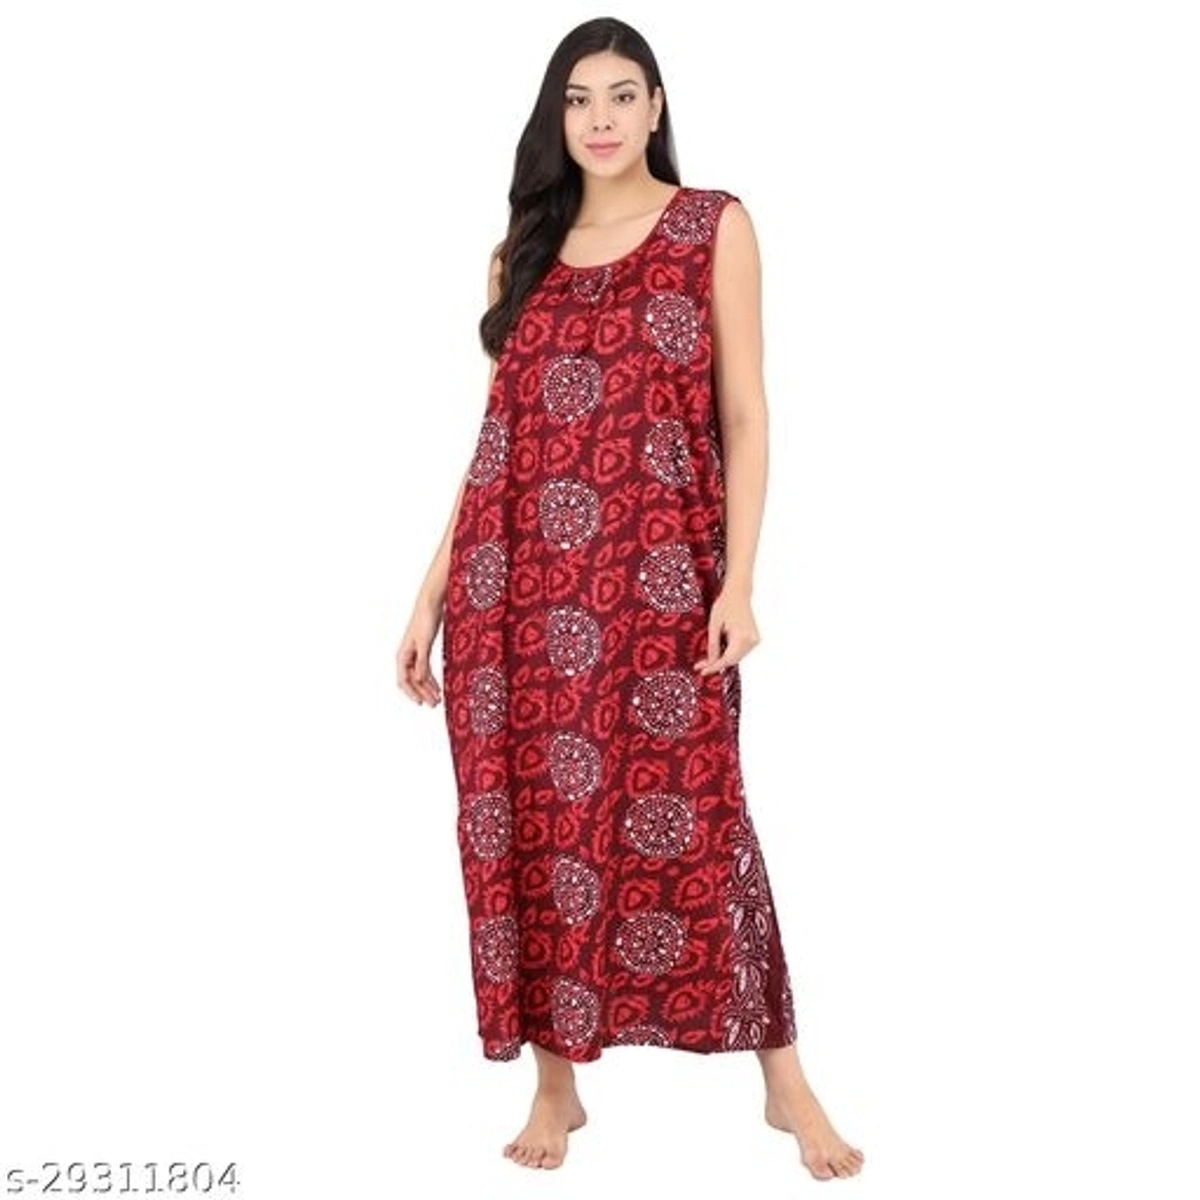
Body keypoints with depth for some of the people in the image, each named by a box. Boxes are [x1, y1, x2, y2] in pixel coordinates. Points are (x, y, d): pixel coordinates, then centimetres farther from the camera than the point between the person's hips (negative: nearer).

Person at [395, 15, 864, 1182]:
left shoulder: (715, 227, 5)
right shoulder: (522, 250, 14)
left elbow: (744, 413, 1)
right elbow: (494, 436, 13)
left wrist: (738, 577, -10)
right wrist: (433, 593, 9)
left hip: (656, 575, -3)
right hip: (519, 577, 3)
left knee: (688, 821, -3)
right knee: (530, 823, 5)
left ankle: (785, 1079, 12)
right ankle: (556, 1080, 19)